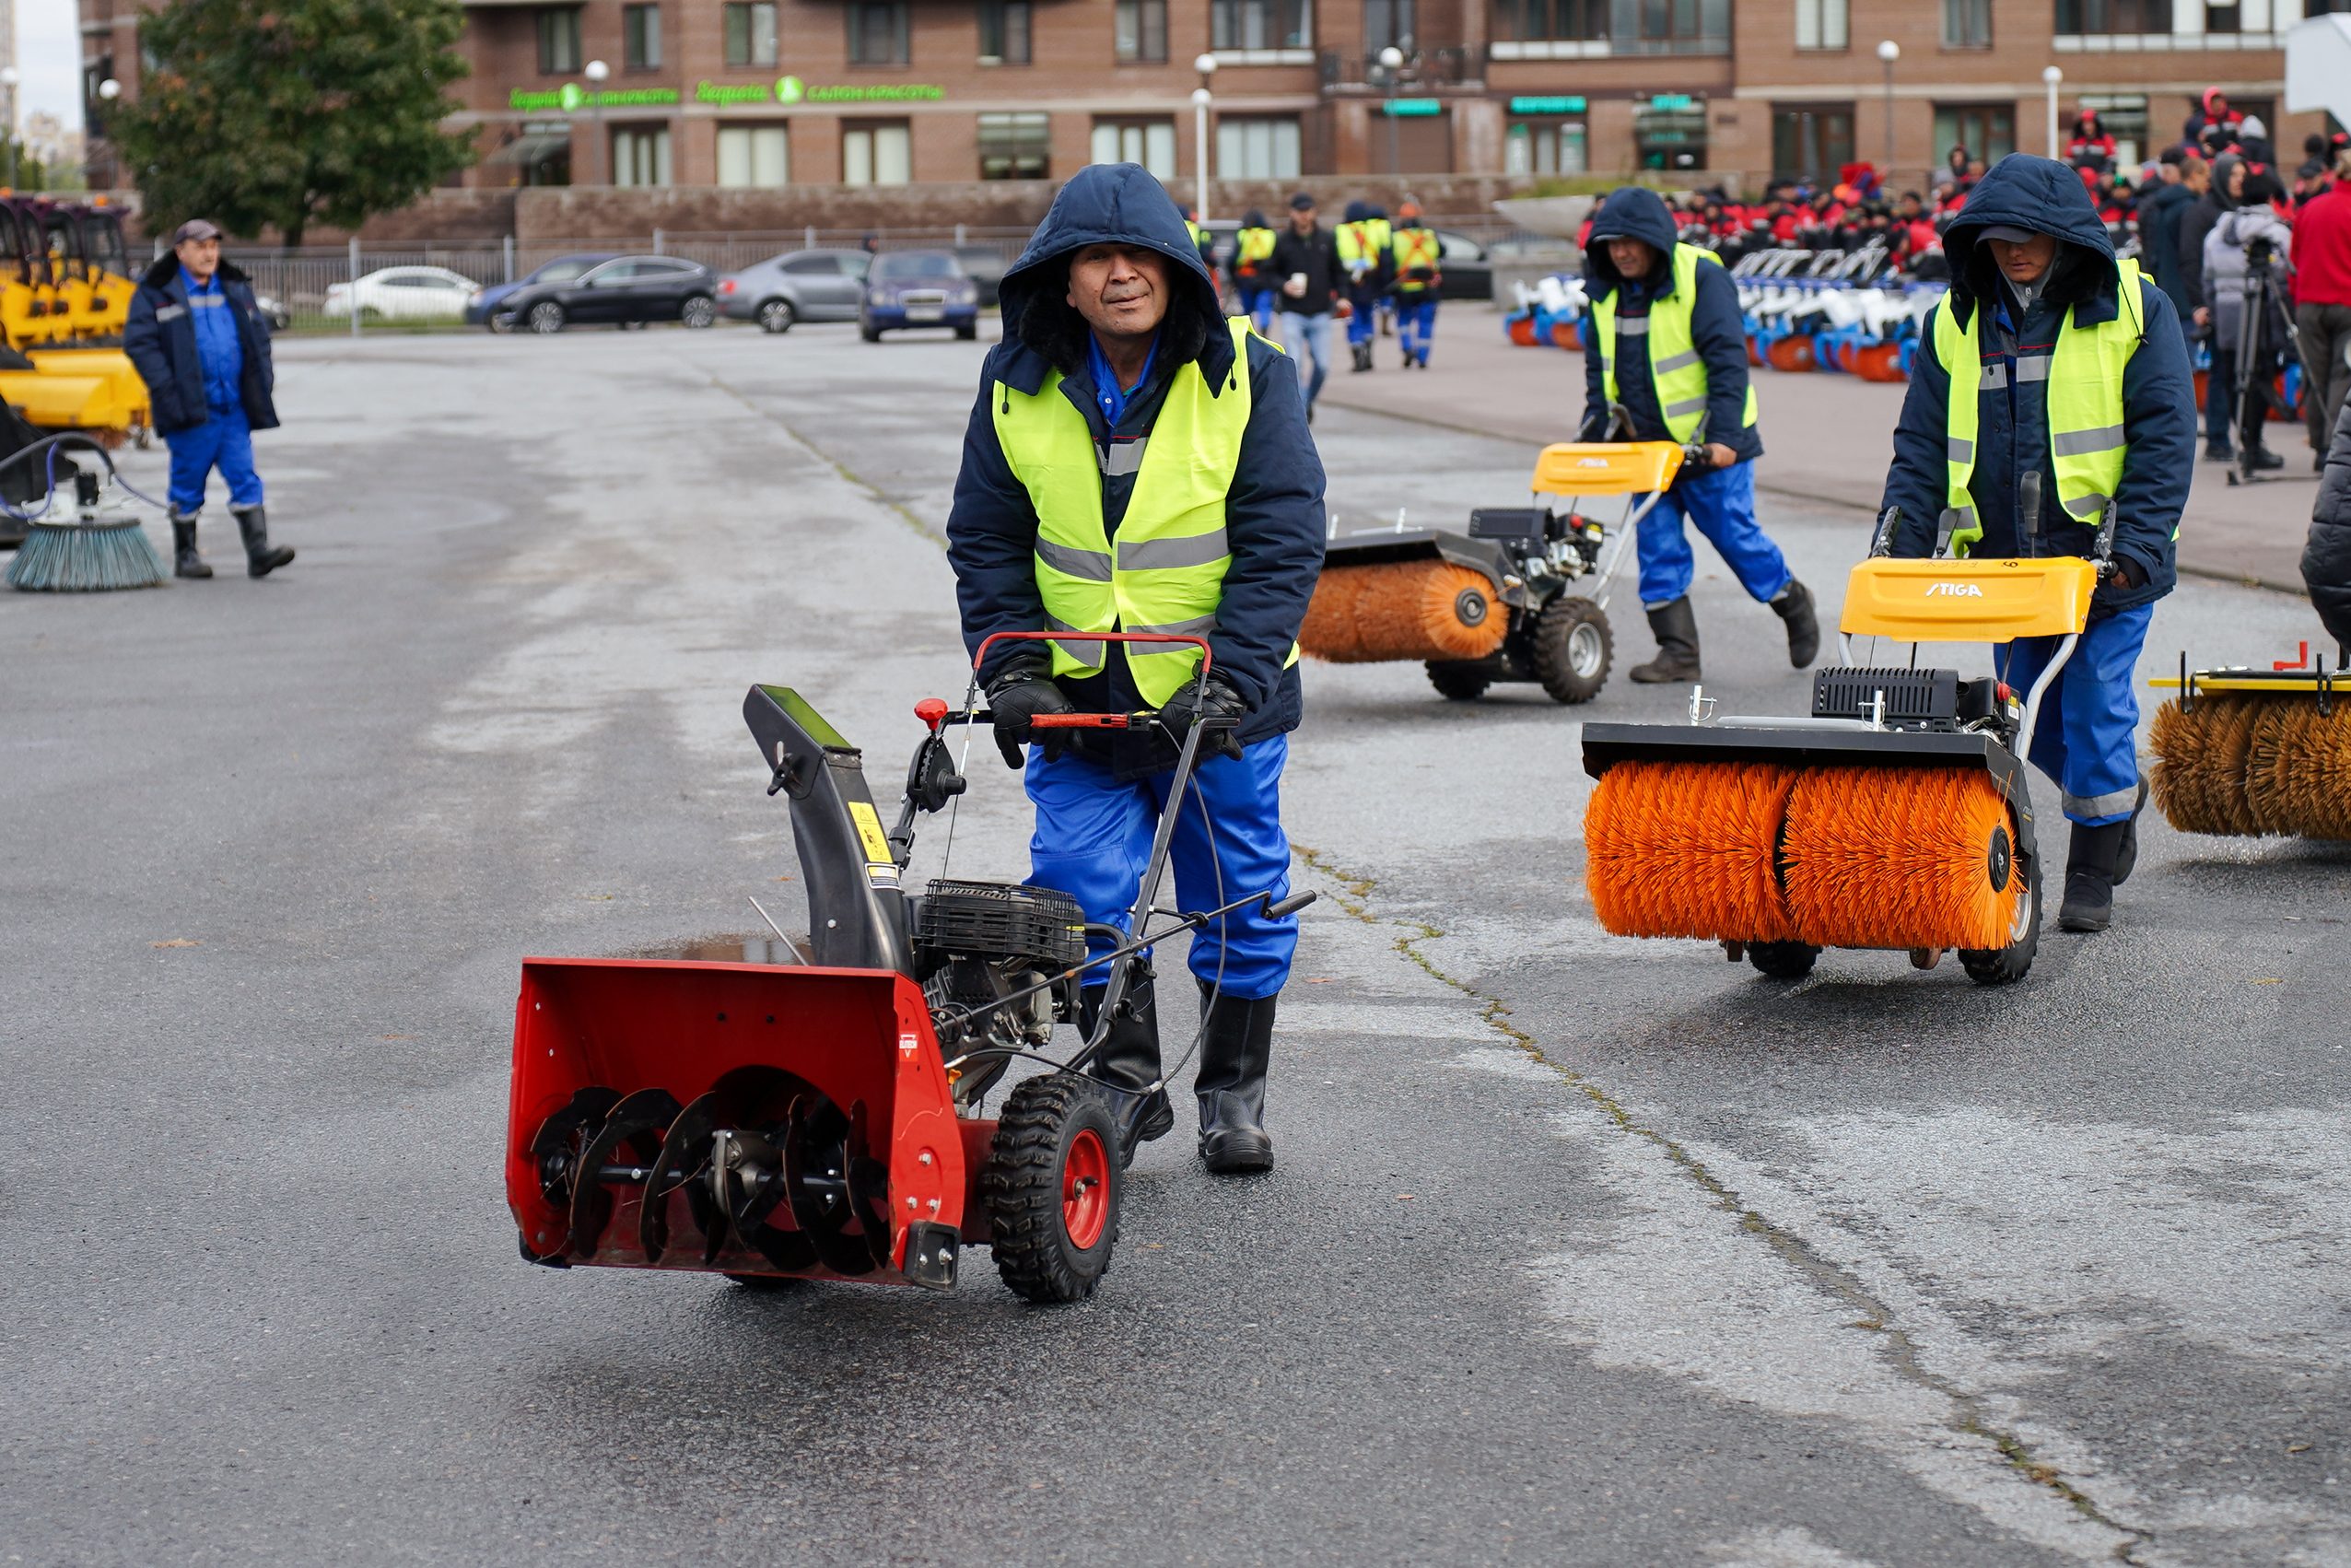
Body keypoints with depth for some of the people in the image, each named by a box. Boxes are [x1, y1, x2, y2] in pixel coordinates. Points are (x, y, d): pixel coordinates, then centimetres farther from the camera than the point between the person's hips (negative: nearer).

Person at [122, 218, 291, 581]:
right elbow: (138, 342, -8)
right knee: (188, 482, 3)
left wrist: (262, 379, 8)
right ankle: (185, 555, 14)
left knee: (244, 476, -3)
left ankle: (258, 550, -7)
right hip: (189, 408, -4)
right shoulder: (155, 293, -2)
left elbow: (258, 337, 21)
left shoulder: (235, 290, 14)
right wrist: (165, 388, -15)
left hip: (233, 405, 4)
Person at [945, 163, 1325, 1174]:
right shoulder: (1018, 388, -2)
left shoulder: (1246, 376, -8)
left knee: (1238, 897, 7)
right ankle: (1124, 1084, 15)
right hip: (1076, 697, 1)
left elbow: (1283, 540, -10)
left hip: (1219, 698, -1)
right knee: (1085, 892, -2)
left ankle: (1234, 1091, 24)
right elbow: (987, 541, 5)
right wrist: (1011, 668, -7)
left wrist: (1230, 676, -19)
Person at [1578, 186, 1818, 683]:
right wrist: (1595, 433, 4)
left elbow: (1728, 360, -17)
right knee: (1658, 546, 0)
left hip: (1711, 442, -6)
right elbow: (1599, 369, 15)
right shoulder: (1605, 292, 6)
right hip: (1648, 445, 6)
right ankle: (1678, 651, 4)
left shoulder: (1701, 278, -14)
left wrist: (1723, 435, -24)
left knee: (1733, 534, 0)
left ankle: (1794, 603, 24)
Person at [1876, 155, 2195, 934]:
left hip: (2104, 556, -4)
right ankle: (2118, 796, 38)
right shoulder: (1957, 320, 8)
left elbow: (2164, 434, -7)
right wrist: (1904, 538, -4)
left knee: (2095, 707, -5)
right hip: (2003, 561, 4)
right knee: (2029, 716, 10)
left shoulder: (2133, 308, -4)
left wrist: (2136, 542, -17)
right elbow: (1922, 440, 9)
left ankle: (2091, 872, 9)